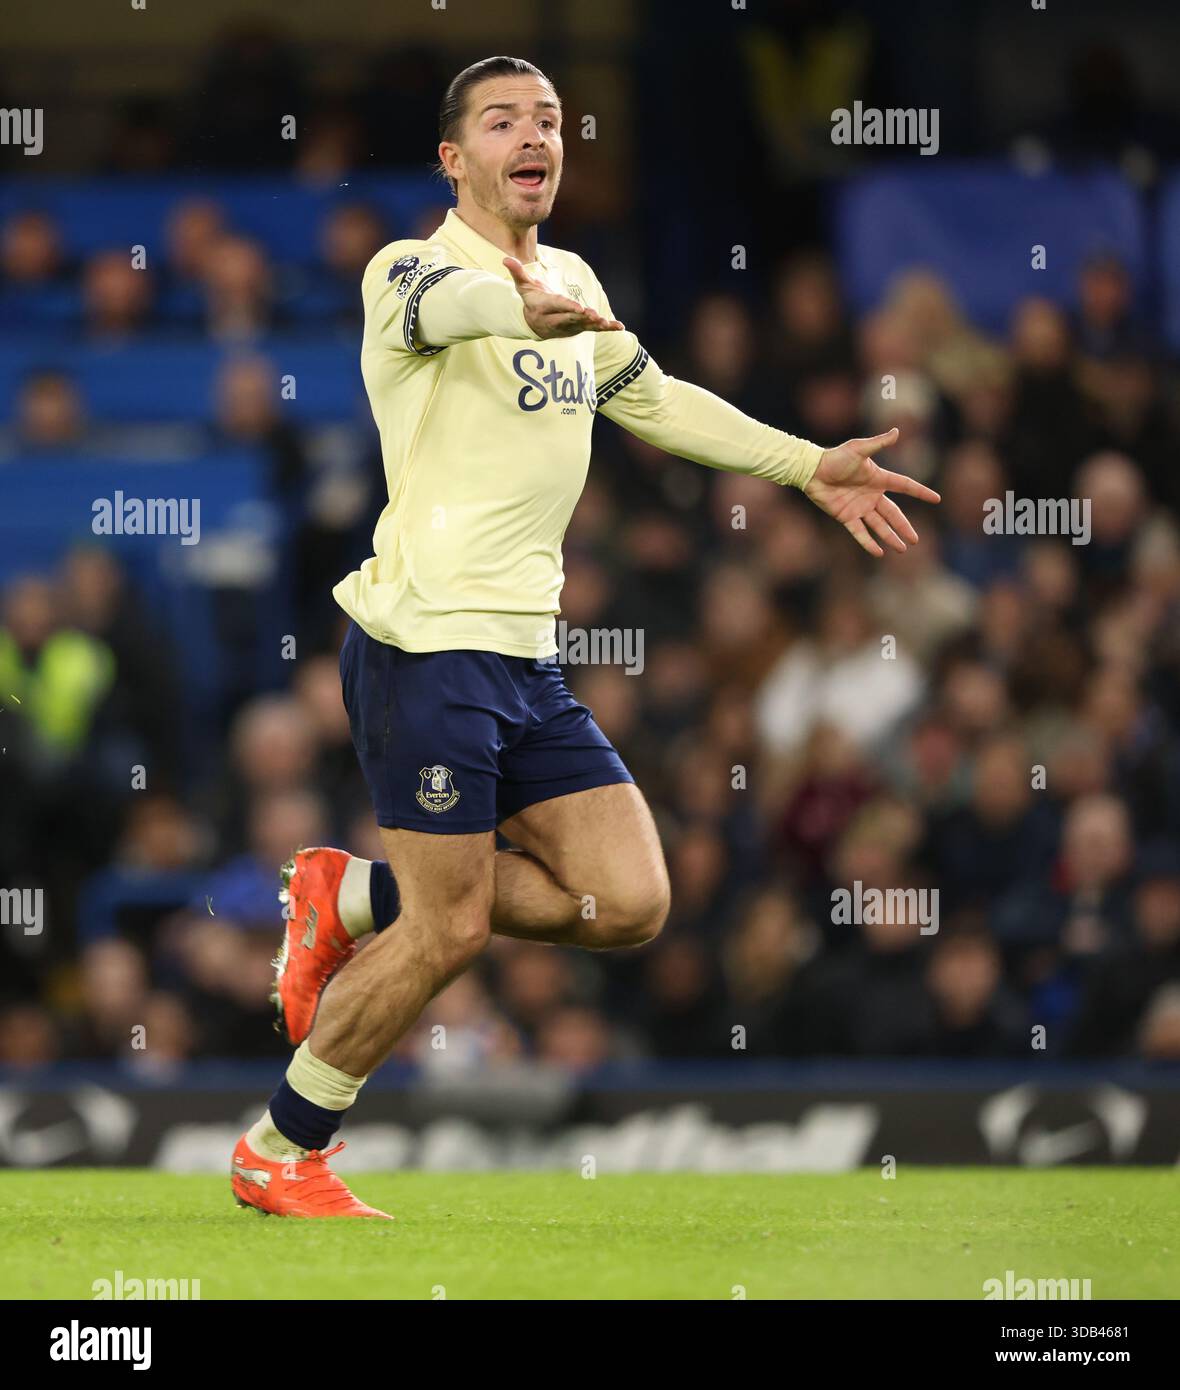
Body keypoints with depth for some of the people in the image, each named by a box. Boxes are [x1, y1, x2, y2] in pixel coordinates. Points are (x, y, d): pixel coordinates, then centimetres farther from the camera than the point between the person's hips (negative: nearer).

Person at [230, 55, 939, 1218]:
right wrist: (530, 306, -58)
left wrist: (809, 468, 29)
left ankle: (355, 900, 16)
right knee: (450, 930, -7)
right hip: (426, 644, -8)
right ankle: (278, 1154, 11)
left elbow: (653, 400, 32)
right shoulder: (409, 272, -10)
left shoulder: (572, 282, 16)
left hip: (526, 660, 8)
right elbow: (449, 301, -35)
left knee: (629, 903, -1)